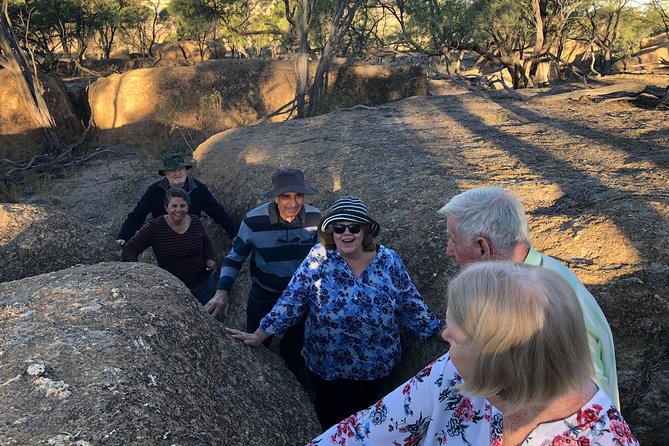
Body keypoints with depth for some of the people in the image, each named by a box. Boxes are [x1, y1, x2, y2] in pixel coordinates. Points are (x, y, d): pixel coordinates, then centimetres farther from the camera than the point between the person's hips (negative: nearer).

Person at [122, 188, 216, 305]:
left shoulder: (195, 222, -5)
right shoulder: (155, 227, -16)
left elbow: (206, 243, 13)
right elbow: (130, 248, -19)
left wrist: (210, 259, -4)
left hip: (203, 283, 4)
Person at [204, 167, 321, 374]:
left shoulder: (315, 217, -16)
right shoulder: (254, 221, -23)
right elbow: (234, 258, -11)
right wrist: (222, 291, -24)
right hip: (263, 299, -1)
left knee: (293, 355, 21)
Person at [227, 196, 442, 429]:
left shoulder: (389, 261, -11)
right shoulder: (318, 258, -15)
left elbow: (410, 305, -2)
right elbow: (291, 300, -17)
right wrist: (260, 335, -20)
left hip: (376, 366, 1)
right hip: (327, 365, -1)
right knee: (329, 418, 21)